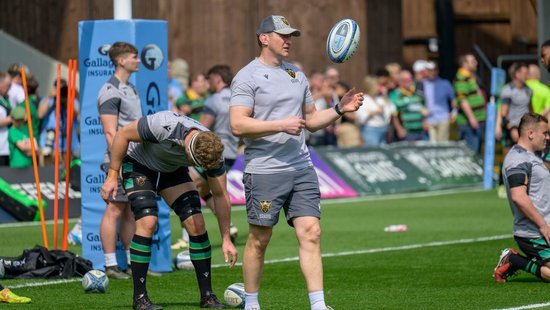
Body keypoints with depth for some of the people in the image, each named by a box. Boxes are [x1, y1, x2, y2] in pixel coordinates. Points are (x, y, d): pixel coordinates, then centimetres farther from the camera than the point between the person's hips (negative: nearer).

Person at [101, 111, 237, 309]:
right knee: (148, 221, -22)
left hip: (172, 170, 4)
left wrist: (226, 239, -10)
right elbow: (123, 135, -24)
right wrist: (112, 176, -20)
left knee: (196, 224, -9)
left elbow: (220, 195, -11)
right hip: (139, 164, -4)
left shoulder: (212, 151, -24)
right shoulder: (165, 126, -40)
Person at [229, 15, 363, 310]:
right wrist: (281, 125, -21)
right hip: (264, 171, -6)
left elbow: (311, 119, 24)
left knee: (311, 233, -5)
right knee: (259, 239, 2)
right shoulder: (247, 77, -5)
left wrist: (339, 109, 8)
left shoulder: (296, 74, 17)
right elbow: (238, 124, -15)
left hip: (302, 169, 6)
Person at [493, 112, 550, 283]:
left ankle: (515, 261, 11)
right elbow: (518, 197, -25)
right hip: (533, 235, -10)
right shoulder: (518, 159, -14)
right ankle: (516, 262, -4)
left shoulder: (531, 157, 20)